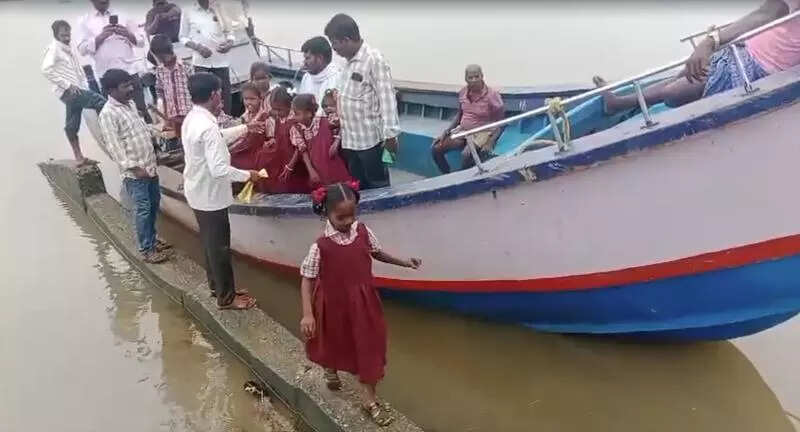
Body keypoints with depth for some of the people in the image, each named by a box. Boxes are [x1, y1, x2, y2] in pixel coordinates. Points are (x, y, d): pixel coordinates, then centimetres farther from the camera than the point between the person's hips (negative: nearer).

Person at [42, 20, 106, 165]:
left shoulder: (70, 48, 16)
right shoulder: (54, 48, -8)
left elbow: (78, 69, 24)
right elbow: (46, 69, -19)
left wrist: (85, 86, 11)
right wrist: (67, 85, -20)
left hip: (77, 90, 8)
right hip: (68, 91, -8)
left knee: (72, 124, 12)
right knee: (100, 102, -22)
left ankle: (78, 155, 16)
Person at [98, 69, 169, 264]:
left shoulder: (130, 104, 10)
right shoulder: (108, 114, -17)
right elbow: (114, 146, -20)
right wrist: (134, 167, -22)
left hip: (150, 165, 9)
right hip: (134, 172, -9)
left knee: (154, 205, 17)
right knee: (143, 209, -2)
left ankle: (152, 240, 32)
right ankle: (146, 249, 9)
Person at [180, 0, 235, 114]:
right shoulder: (188, 13, 4)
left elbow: (228, 32, 14)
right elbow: (183, 37, 6)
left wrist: (230, 43, -9)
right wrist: (197, 47, -12)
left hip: (221, 60, 2)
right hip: (201, 61, -1)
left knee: (225, 94, 1)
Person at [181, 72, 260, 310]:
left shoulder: (192, 119, 3)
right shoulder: (208, 127, -29)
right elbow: (219, 169, -32)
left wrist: (245, 128, 20)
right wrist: (247, 175, -18)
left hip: (198, 192, 10)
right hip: (211, 196, -10)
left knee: (210, 242, 23)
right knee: (219, 246, 5)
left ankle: (217, 285, 39)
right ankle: (226, 297, 20)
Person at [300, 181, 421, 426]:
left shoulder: (363, 232, -11)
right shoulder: (321, 246, -23)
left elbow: (377, 253, 8)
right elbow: (307, 280, -18)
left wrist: (404, 262, 9)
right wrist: (308, 314, -26)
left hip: (362, 302, 3)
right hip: (334, 304, -3)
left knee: (369, 346, 7)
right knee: (333, 342, 23)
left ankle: (370, 399, 22)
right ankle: (330, 370, 57)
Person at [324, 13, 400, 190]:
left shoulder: (374, 59, -14)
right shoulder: (349, 62, 10)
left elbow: (386, 98, -17)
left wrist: (389, 134, -19)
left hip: (371, 139, -8)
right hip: (351, 140, 8)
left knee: (378, 187, 5)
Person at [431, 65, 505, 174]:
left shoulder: (492, 95, -16)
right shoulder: (463, 92, 0)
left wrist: (490, 142, -24)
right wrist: (445, 132, 5)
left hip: (482, 133, -6)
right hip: (463, 130, 6)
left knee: (466, 154, -34)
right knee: (436, 148, -8)